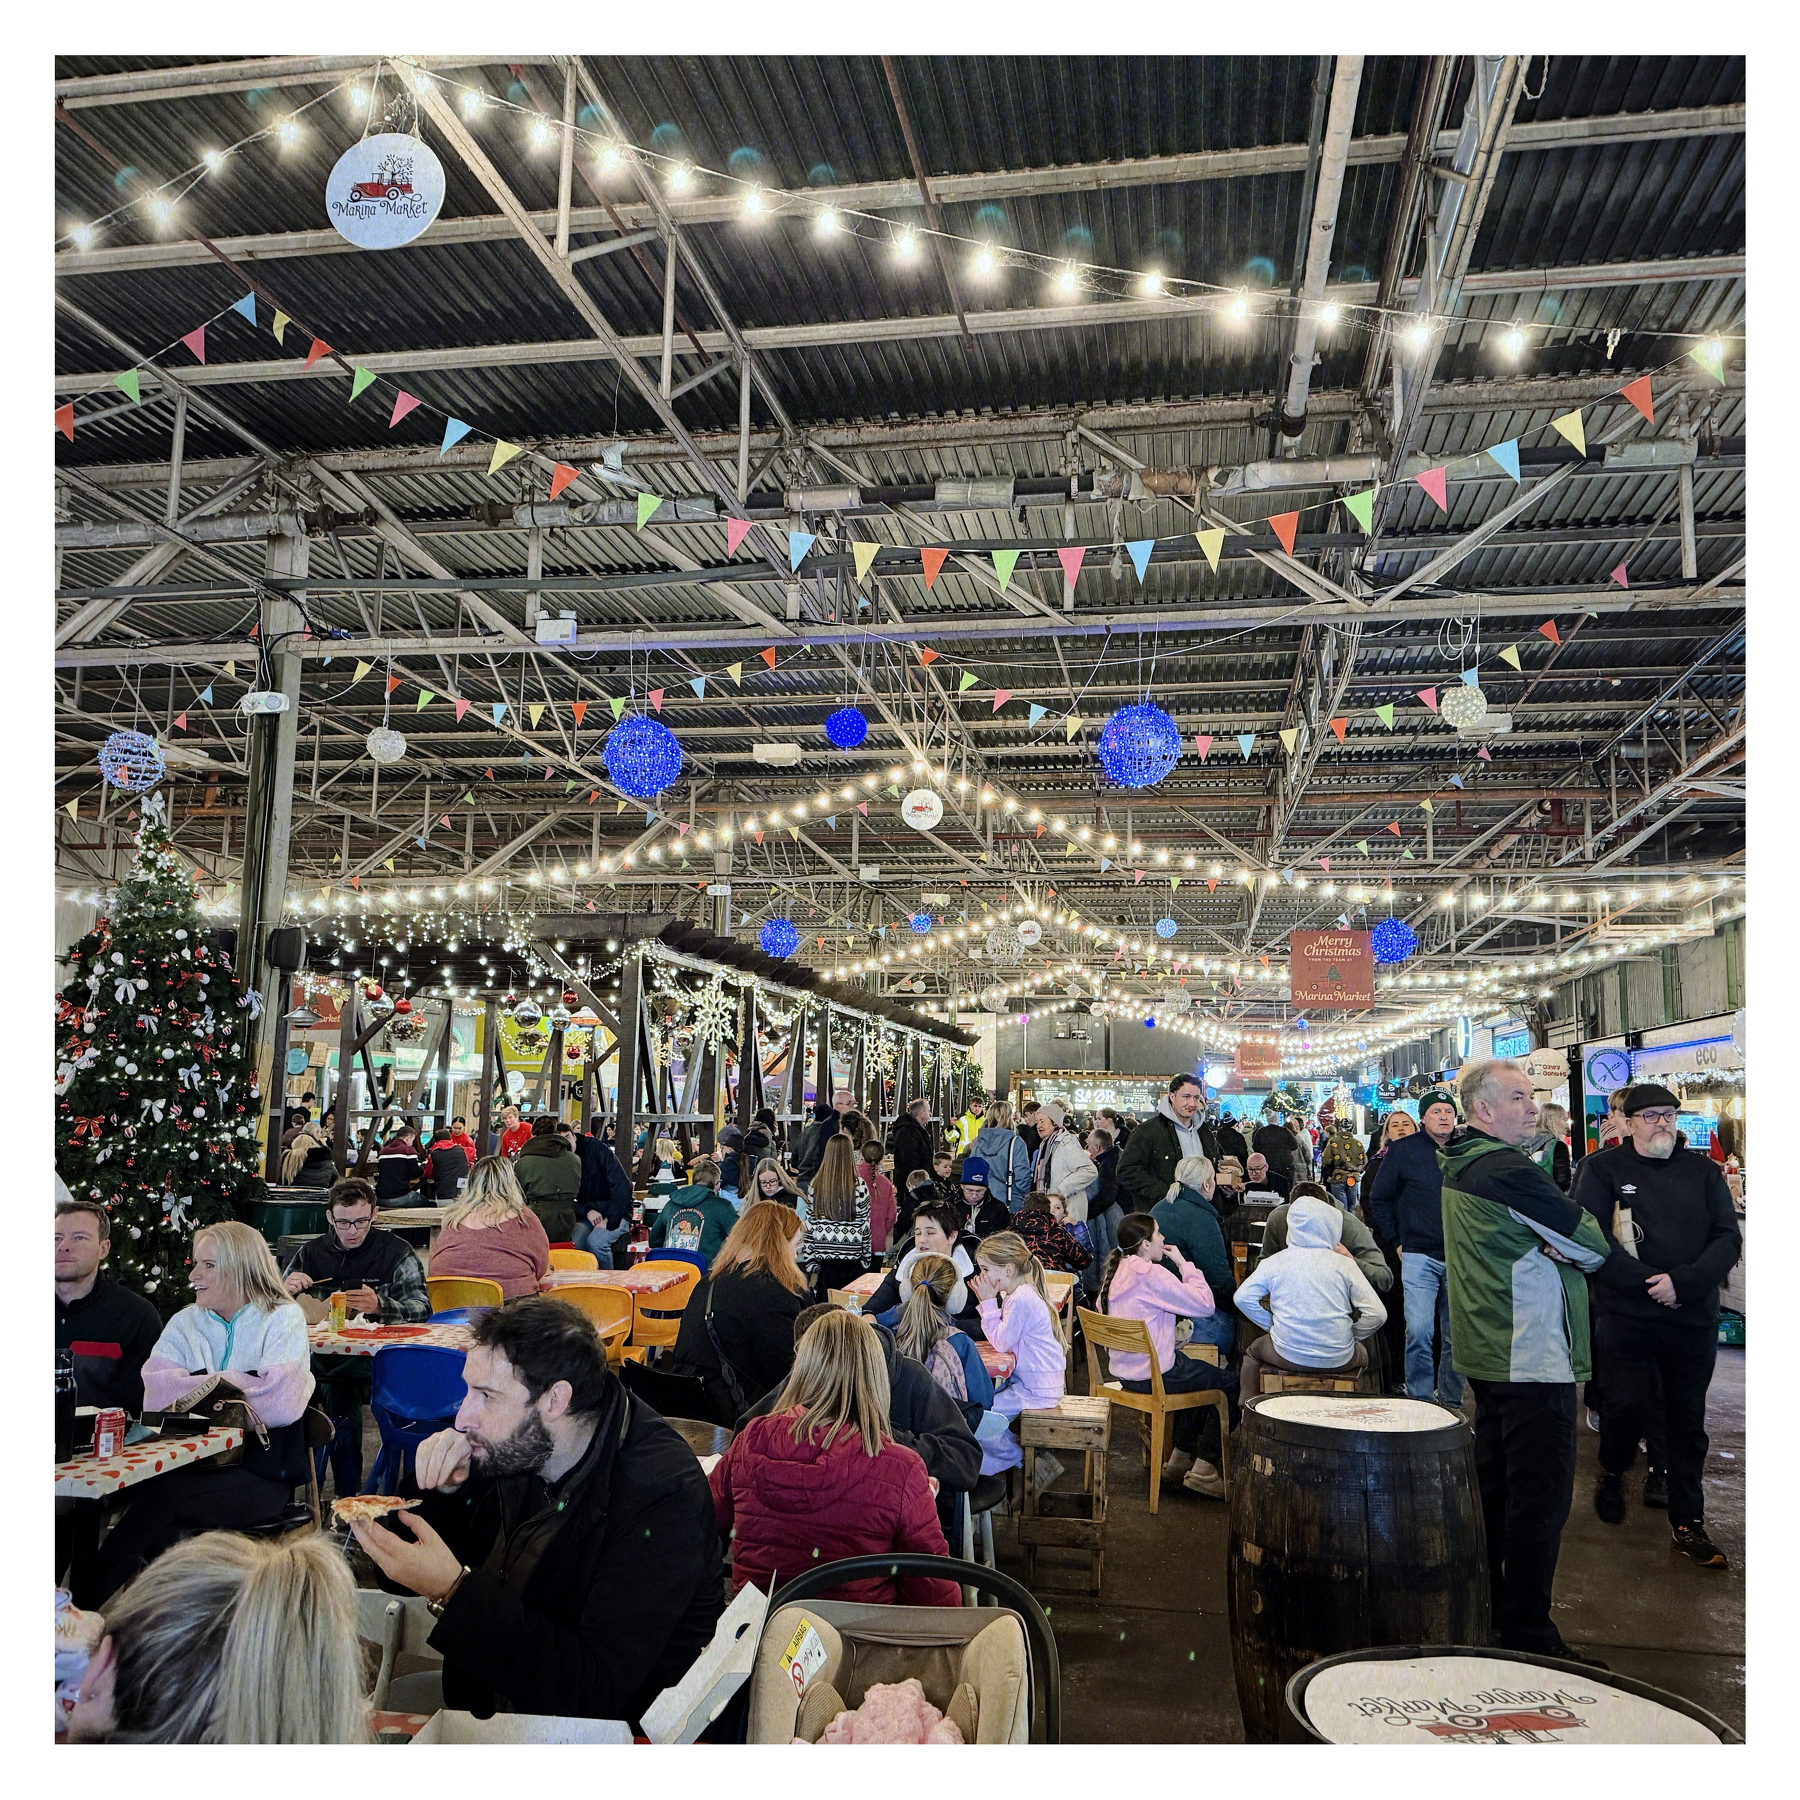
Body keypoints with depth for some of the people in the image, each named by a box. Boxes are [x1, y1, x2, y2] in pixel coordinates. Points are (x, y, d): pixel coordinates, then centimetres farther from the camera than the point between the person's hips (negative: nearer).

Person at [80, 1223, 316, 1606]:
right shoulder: (185, 1323, 16)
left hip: (260, 1473, -4)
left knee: (161, 1496, -27)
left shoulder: (283, 1319, 1)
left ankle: (87, 1601, -15)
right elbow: (155, 1396, -3)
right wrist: (236, 1386, -13)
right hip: (194, 1463, 4)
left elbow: (283, 1404, -16)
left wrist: (209, 1385, -6)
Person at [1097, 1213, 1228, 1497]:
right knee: (1228, 1380, 4)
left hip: (1123, 1371, 9)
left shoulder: (1115, 1271, 6)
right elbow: (1206, 1304, -20)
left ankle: (1180, 1457, 31)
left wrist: (1176, 1320, 7)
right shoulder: (1151, 1275, -22)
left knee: (1200, 1371, 29)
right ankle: (1203, 1470, 6)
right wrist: (1184, 1264, -11)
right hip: (1152, 1375, -9)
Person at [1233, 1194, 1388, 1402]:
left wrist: (1273, 1326, 6)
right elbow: (1376, 1313, -8)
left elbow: (1243, 1297, -5)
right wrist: (1350, 1337, 8)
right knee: (1361, 1355, 36)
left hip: (1288, 1356, 0)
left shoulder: (1275, 1262, -1)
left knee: (1254, 1351, 32)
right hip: (1338, 1361, 1)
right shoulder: (1344, 1264, -3)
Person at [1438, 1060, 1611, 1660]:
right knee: (1540, 1497, -3)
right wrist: (1584, 1238, 5)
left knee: (1494, 1486, 19)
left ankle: (1482, 1608, 30)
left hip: (1489, 1355, 10)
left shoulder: (1459, 1166, 11)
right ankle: (1526, 1634, 3)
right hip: (1534, 1358, -10)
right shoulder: (1508, 1170, -20)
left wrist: (1551, 1244, -8)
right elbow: (1591, 1246, -15)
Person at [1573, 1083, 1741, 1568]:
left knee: (1688, 1420, 9)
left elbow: (1728, 1238, -1)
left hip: (1693, 1320, 3)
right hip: (1627, 1316, -2)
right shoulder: (1602, 1168, 0)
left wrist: (1682, 1282, -15)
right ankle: (1612, 1474, 25)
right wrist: (1650, 1283, -16)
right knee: (1627, 1405, -6)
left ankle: (1688, 1523, 21)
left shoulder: (1704, 1171, 8)